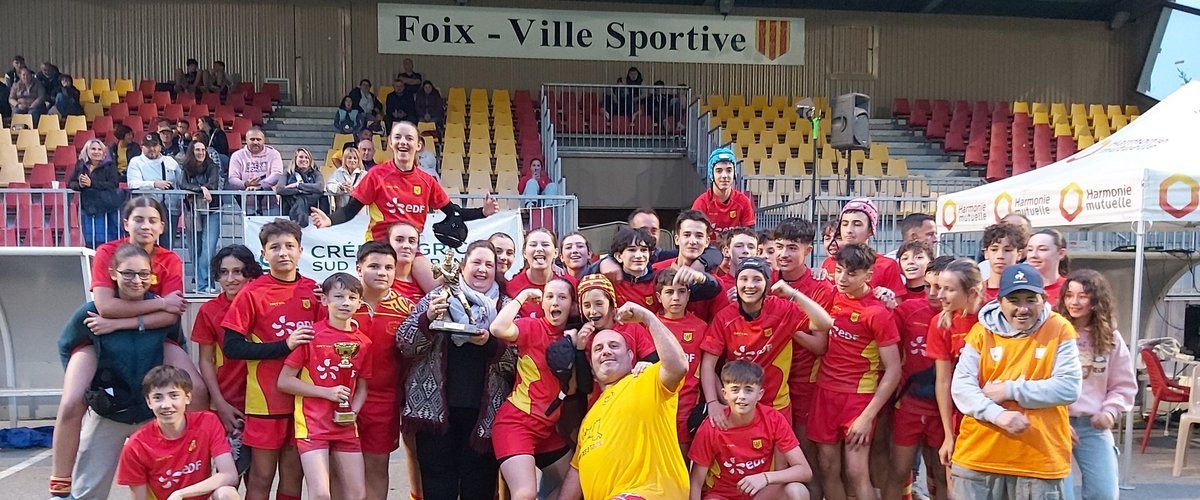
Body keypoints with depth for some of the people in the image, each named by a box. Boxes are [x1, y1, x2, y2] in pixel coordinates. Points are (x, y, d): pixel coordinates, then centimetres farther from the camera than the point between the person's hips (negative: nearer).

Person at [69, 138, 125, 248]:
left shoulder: (109, 165, -2)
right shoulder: (80, 165, 10)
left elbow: (114, 184, -14)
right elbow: (70, 183, 11)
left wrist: (91, 183, -19)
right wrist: (79, 185, -12)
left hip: (106, 209, -4)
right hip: (87, 208, 4)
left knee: (105, 240, -5)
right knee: (90, 242, 6)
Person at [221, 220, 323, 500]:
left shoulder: (313, 291, 4)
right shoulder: (253, 294, -6)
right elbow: (232, 347, -11)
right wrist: (284, 345, -17)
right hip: (267, 400, -3)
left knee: (293, 474, 12)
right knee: (261, 476, 4)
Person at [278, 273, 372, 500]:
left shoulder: (363, 343, 4)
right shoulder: (311, 336, -8)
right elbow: (284, 381, -9)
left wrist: (353, 411, -6)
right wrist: (326, 392, -16)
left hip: (346, 427, 5)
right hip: (313, 424, -5)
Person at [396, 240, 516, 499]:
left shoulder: (506, 307, 6)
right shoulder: (438, 297, 5)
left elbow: (516, 360, 0)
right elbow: (404, 345, -2)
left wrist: (491, 343, -17)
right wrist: (427, 318, -18)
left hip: (484, 412, 1)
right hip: (436, 407, -1)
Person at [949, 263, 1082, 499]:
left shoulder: (1059, 330, -1)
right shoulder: (982, 331, 2)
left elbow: (1068, 388, -10)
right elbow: (961, 387, -5)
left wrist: (1010, 390, -13)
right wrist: (998, 414, -20)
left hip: (1040, 460, -1)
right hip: (979, 456, 1)